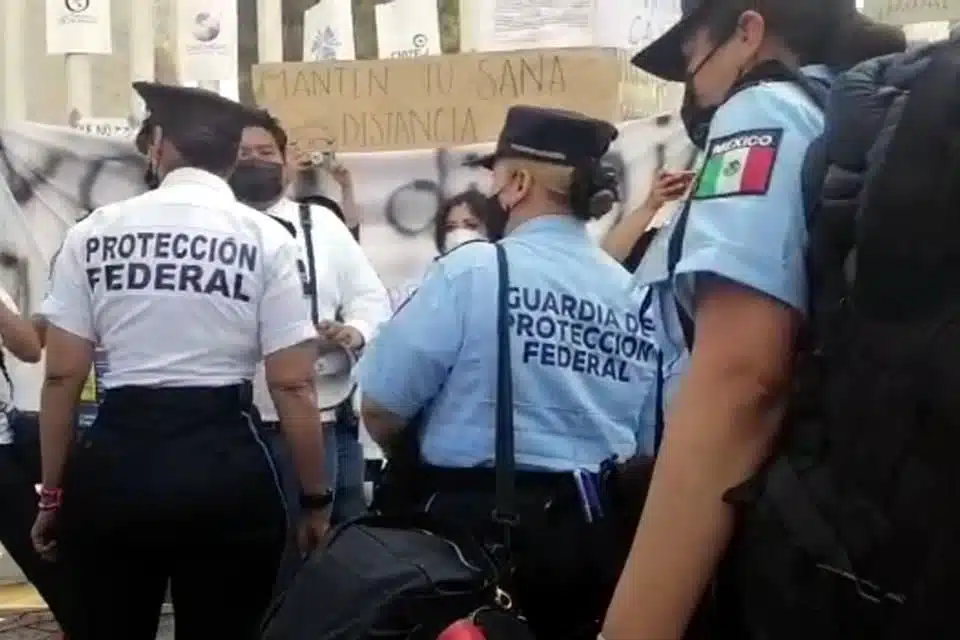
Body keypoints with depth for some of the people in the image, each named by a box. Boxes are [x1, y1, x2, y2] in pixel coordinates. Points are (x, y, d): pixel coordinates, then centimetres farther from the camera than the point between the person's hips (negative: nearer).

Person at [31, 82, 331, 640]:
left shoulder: (93, 234, 3)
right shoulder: (266, 239, -3)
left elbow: (62, 377, 1)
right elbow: (293, 386, -6)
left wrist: (53, 494, 11)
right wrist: (316, 499, 4)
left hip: (115, 462, 2)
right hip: (227, 465, -1)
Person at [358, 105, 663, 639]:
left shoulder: (472, 270, -11)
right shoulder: (636, 295, 2)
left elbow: (382, 412, -7)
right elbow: (646, 442, 8)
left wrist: (433, 459, 12)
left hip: (478, 520, -4)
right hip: (595, 529, 5)